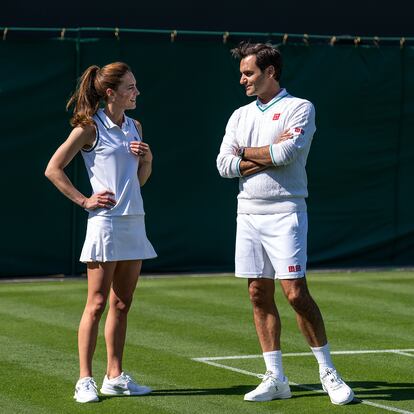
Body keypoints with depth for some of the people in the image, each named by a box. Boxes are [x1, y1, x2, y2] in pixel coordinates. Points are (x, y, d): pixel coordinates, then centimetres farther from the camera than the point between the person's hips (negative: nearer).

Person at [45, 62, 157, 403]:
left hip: (134, 221, 7)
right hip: (106, 221, -7)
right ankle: (85, 381, -2)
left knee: (122, 304, 10)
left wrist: (147, 159, 3)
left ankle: (115, 377, 16)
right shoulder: (90, 128, -7)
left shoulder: (135, 127, 13)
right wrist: (84, 201, -9)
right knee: (97, 304, -6)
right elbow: (53, 169, -6)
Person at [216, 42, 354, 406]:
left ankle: (329, 373, 0)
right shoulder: (240, 116, 15)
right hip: (248, 214, 6)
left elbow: (287, 152, -18)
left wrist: (247, 153, -2)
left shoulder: (299, 108, -2)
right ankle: (276, 379, 10)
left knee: (296, 293, -12)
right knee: (259, 295, 4)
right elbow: (224, 165, 4)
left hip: (284, 213, -6)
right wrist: (269, 155, -8)